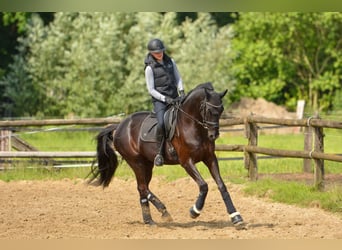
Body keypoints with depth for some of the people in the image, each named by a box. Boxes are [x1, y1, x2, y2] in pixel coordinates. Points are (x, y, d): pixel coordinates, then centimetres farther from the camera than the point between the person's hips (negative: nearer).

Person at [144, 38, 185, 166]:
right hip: (159, 100, -6)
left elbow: (178, 78, 14)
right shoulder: (150, 68, -6)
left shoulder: (170, 61, 9)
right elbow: (151, 90, -7)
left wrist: (181, 91, -5)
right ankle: (159, 153, -21)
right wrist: (165, 99, -16)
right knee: (161, 123, -29)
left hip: (174, 98, 6)